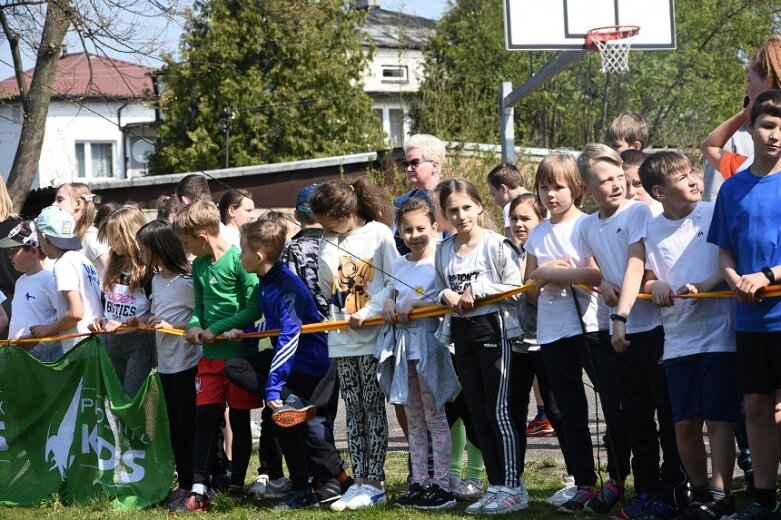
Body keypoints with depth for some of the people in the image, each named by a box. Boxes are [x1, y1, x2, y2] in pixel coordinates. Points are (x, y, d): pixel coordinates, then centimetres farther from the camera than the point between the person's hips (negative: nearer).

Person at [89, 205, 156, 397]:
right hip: (111, 341, 8)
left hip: (138, 340, -8)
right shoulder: (114, 266, 10)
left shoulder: (149, 269, -13)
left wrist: (123, 324, -20)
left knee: (131, 398, -10)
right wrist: (101, 319, 1)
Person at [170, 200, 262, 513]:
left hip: (240, 353, -6)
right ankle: (199, 490, -1)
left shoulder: (239, 260, -13)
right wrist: (194, 326, -5)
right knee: (205, 419, 0)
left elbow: (254, 309, -15)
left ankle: (237, 487, 14)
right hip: (211, 356, 6)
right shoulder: (199, 265, 8)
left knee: (239, 420, 5)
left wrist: (217, 329, -14)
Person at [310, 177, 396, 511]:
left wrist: (367, 312, -18)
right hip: (342, 338, 6)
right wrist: (331, 244, -5)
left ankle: (374, 484, -1)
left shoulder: (379, 234, -6)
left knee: (373, 409, -2)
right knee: (354, 412, 7)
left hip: (373, 335, -6)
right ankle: (359, 481, 8)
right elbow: (327, 285, 2)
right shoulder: (330, 241, 10)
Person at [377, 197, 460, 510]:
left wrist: (414, 303, -19)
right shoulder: (398, 265, 12)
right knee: (414, 422, 10)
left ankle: (441, 485, 0)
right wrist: (389, 304, 0)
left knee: (435, 418, -3)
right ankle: (419, 484, 14)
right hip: (402, 346, 7)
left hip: (429, 345, -7)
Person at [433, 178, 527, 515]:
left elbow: (515, 289, -12)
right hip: (462, 334, 6)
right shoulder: (444, 251, 8)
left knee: (499, 410, -6)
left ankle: (513, 488, -1)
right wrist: (446, 295, -5)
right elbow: (440, 291, 16)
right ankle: (496, 486, 15)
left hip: (495, 331, -6)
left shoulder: (496, 244, -9)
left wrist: (476, 290, -15)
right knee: (478, 414, 8)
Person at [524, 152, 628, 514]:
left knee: (614, 406, -6)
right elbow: (531, 291, 15)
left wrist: (548, 273, -10)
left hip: (589, 328, -5)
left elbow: (597, 275, -17)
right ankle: (584, 486, 14)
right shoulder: (537, 235, 13)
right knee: (571, 415, 9)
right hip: (552, 333, 6)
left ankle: (616, 478, 7)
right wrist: (541, 276, -7)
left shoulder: (588, 225, -4)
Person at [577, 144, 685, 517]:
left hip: (654, 325, -6)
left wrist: (620, 316, -22)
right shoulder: (587, 227, 9)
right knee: (636, 416, 10)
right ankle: (646, 489, 18)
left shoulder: (638, 212, -9)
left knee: (668, 411, 1)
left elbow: (636, 266, -16)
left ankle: (673, 487, 7)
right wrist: (601, 284, -2)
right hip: (621, 332, 6)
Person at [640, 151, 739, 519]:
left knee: (718, 418, -4)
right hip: (677, 340, 3)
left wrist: (703, 286, -18)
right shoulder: (651, 231, 6)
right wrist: (656, 286, -9)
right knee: (685, 423, 5)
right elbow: (648, 280, 13)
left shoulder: (715, 214, -3)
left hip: (718, 333, -3)